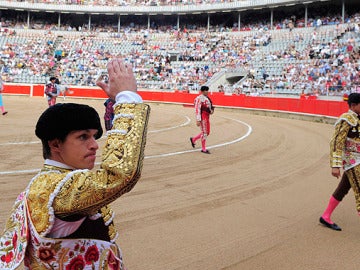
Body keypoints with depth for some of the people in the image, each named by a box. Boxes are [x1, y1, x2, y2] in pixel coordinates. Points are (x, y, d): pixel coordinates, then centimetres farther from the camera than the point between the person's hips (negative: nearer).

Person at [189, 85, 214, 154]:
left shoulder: (207, 98, 13)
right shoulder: (199, 98, -14)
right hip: (202, 117, -9)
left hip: (207, 117, 9)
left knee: (207, 132, 16)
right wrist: (198, 120, -23)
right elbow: (197, 109, -19)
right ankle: (203, 149, 8)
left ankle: (193, 139, 32)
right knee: (204, 132, -3)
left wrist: (211, 110, 3)